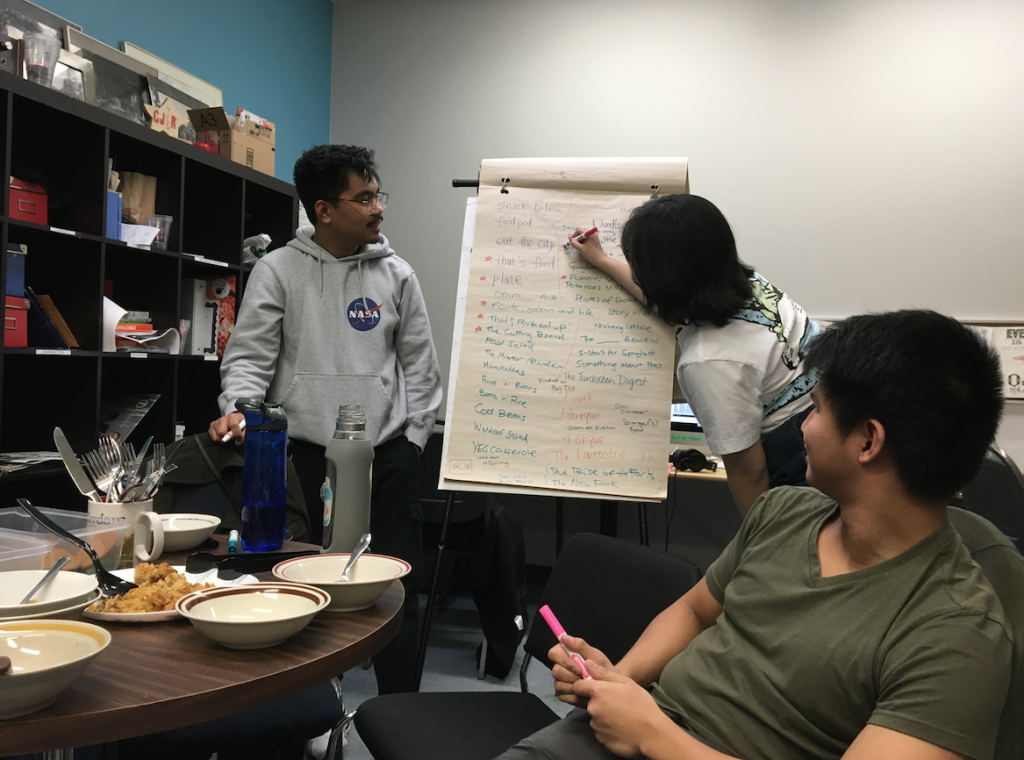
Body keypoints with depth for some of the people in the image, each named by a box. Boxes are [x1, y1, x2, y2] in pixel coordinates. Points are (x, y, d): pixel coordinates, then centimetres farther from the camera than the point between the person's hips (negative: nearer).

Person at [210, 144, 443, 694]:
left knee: (399, 585, 5)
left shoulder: (396, 274, 8)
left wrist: (413, 437, 5)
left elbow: (419, 363, 11)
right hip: (307, 452, -2)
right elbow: (249, 356, -1)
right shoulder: (278, 270, 1)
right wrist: (239, 409, -19)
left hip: (388, 452, 2)